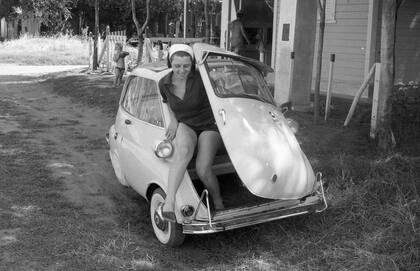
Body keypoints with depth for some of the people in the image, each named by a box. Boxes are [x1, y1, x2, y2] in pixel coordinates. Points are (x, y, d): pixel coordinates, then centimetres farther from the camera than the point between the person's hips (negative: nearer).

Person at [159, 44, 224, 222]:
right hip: (184, 128, 2)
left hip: (208, 127, -2)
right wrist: (174, 121, 3)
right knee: (183, 152, -36)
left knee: (203, 169, -26)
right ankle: (169, 201, -42)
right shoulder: (164, 84, -4)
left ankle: (219, 205, 2)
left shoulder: (200, 79, -16)